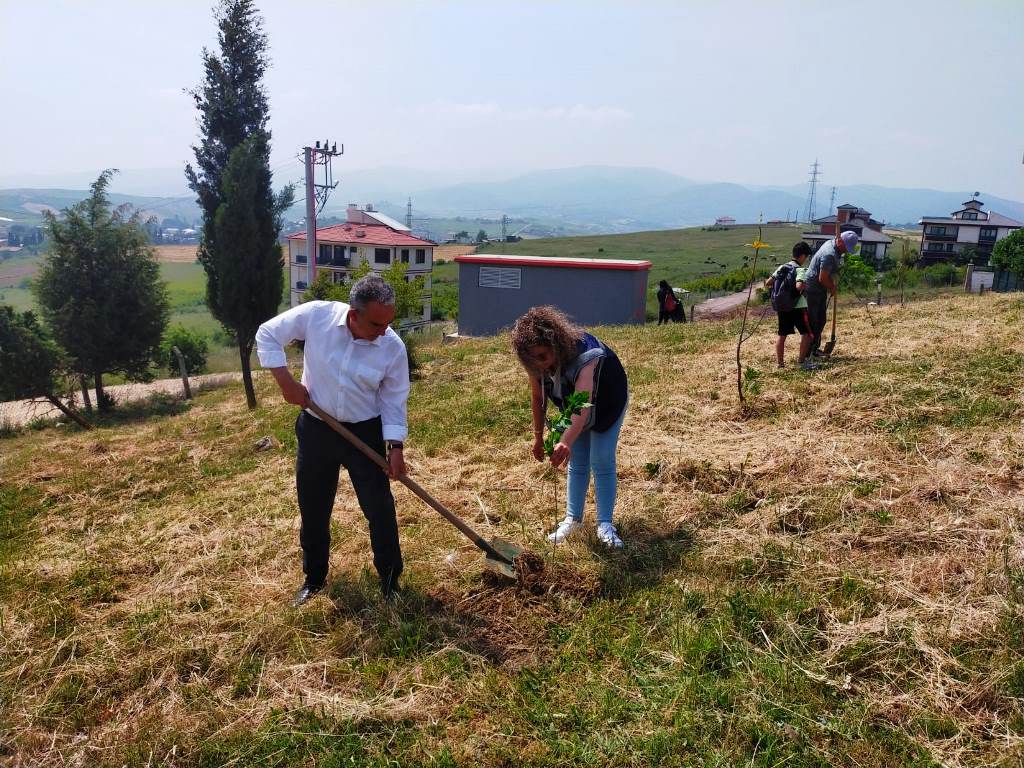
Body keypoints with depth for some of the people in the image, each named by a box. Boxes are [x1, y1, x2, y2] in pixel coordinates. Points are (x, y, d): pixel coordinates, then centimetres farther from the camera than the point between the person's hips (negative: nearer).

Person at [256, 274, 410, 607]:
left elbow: (394, 400, -6)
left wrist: (395, 446, -13)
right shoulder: (316, 315, -19)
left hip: (365, 433, -1)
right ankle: (314, 578, 35)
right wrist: (286, 382, -12)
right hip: (315, 429, 1)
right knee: (313, 509, 14)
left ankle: (390, 580, 21)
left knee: (380, 509, 2)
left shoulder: (393, 347, -17)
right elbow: (267, 335, -5)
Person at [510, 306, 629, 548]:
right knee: (577, 462, 8)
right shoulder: (536, 363, -27)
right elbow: (538, 398, -9)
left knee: (602, 462, -9)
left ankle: (605, 525, -2)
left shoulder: (584, 354, -46)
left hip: (607, 399, -5)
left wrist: (566, 442, -71)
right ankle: (573, 518, 18)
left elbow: (583, 404, -58)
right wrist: (538, 436, -5)